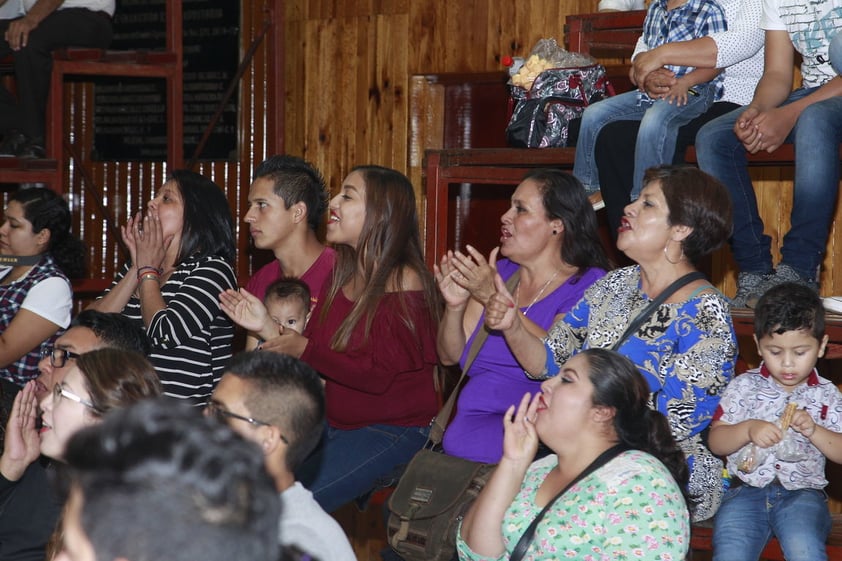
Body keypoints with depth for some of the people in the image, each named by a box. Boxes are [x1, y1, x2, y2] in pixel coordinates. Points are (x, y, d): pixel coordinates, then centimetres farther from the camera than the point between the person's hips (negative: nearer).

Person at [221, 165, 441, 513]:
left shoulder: (404, 282, -15)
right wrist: (266, 327, -2)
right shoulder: (342, 275, 10)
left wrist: (305, 349, -15)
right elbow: (313, 361, 11)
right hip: (337, 424, 8)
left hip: (394, 430, -8)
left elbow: (378, 374, -21)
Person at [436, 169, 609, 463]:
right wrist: (455, 307, -6)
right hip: (470, 416, 6)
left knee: (462, 442, -32)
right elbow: (450, 356, 14)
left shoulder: (587, 284, -3)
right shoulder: (502, 272, 16)